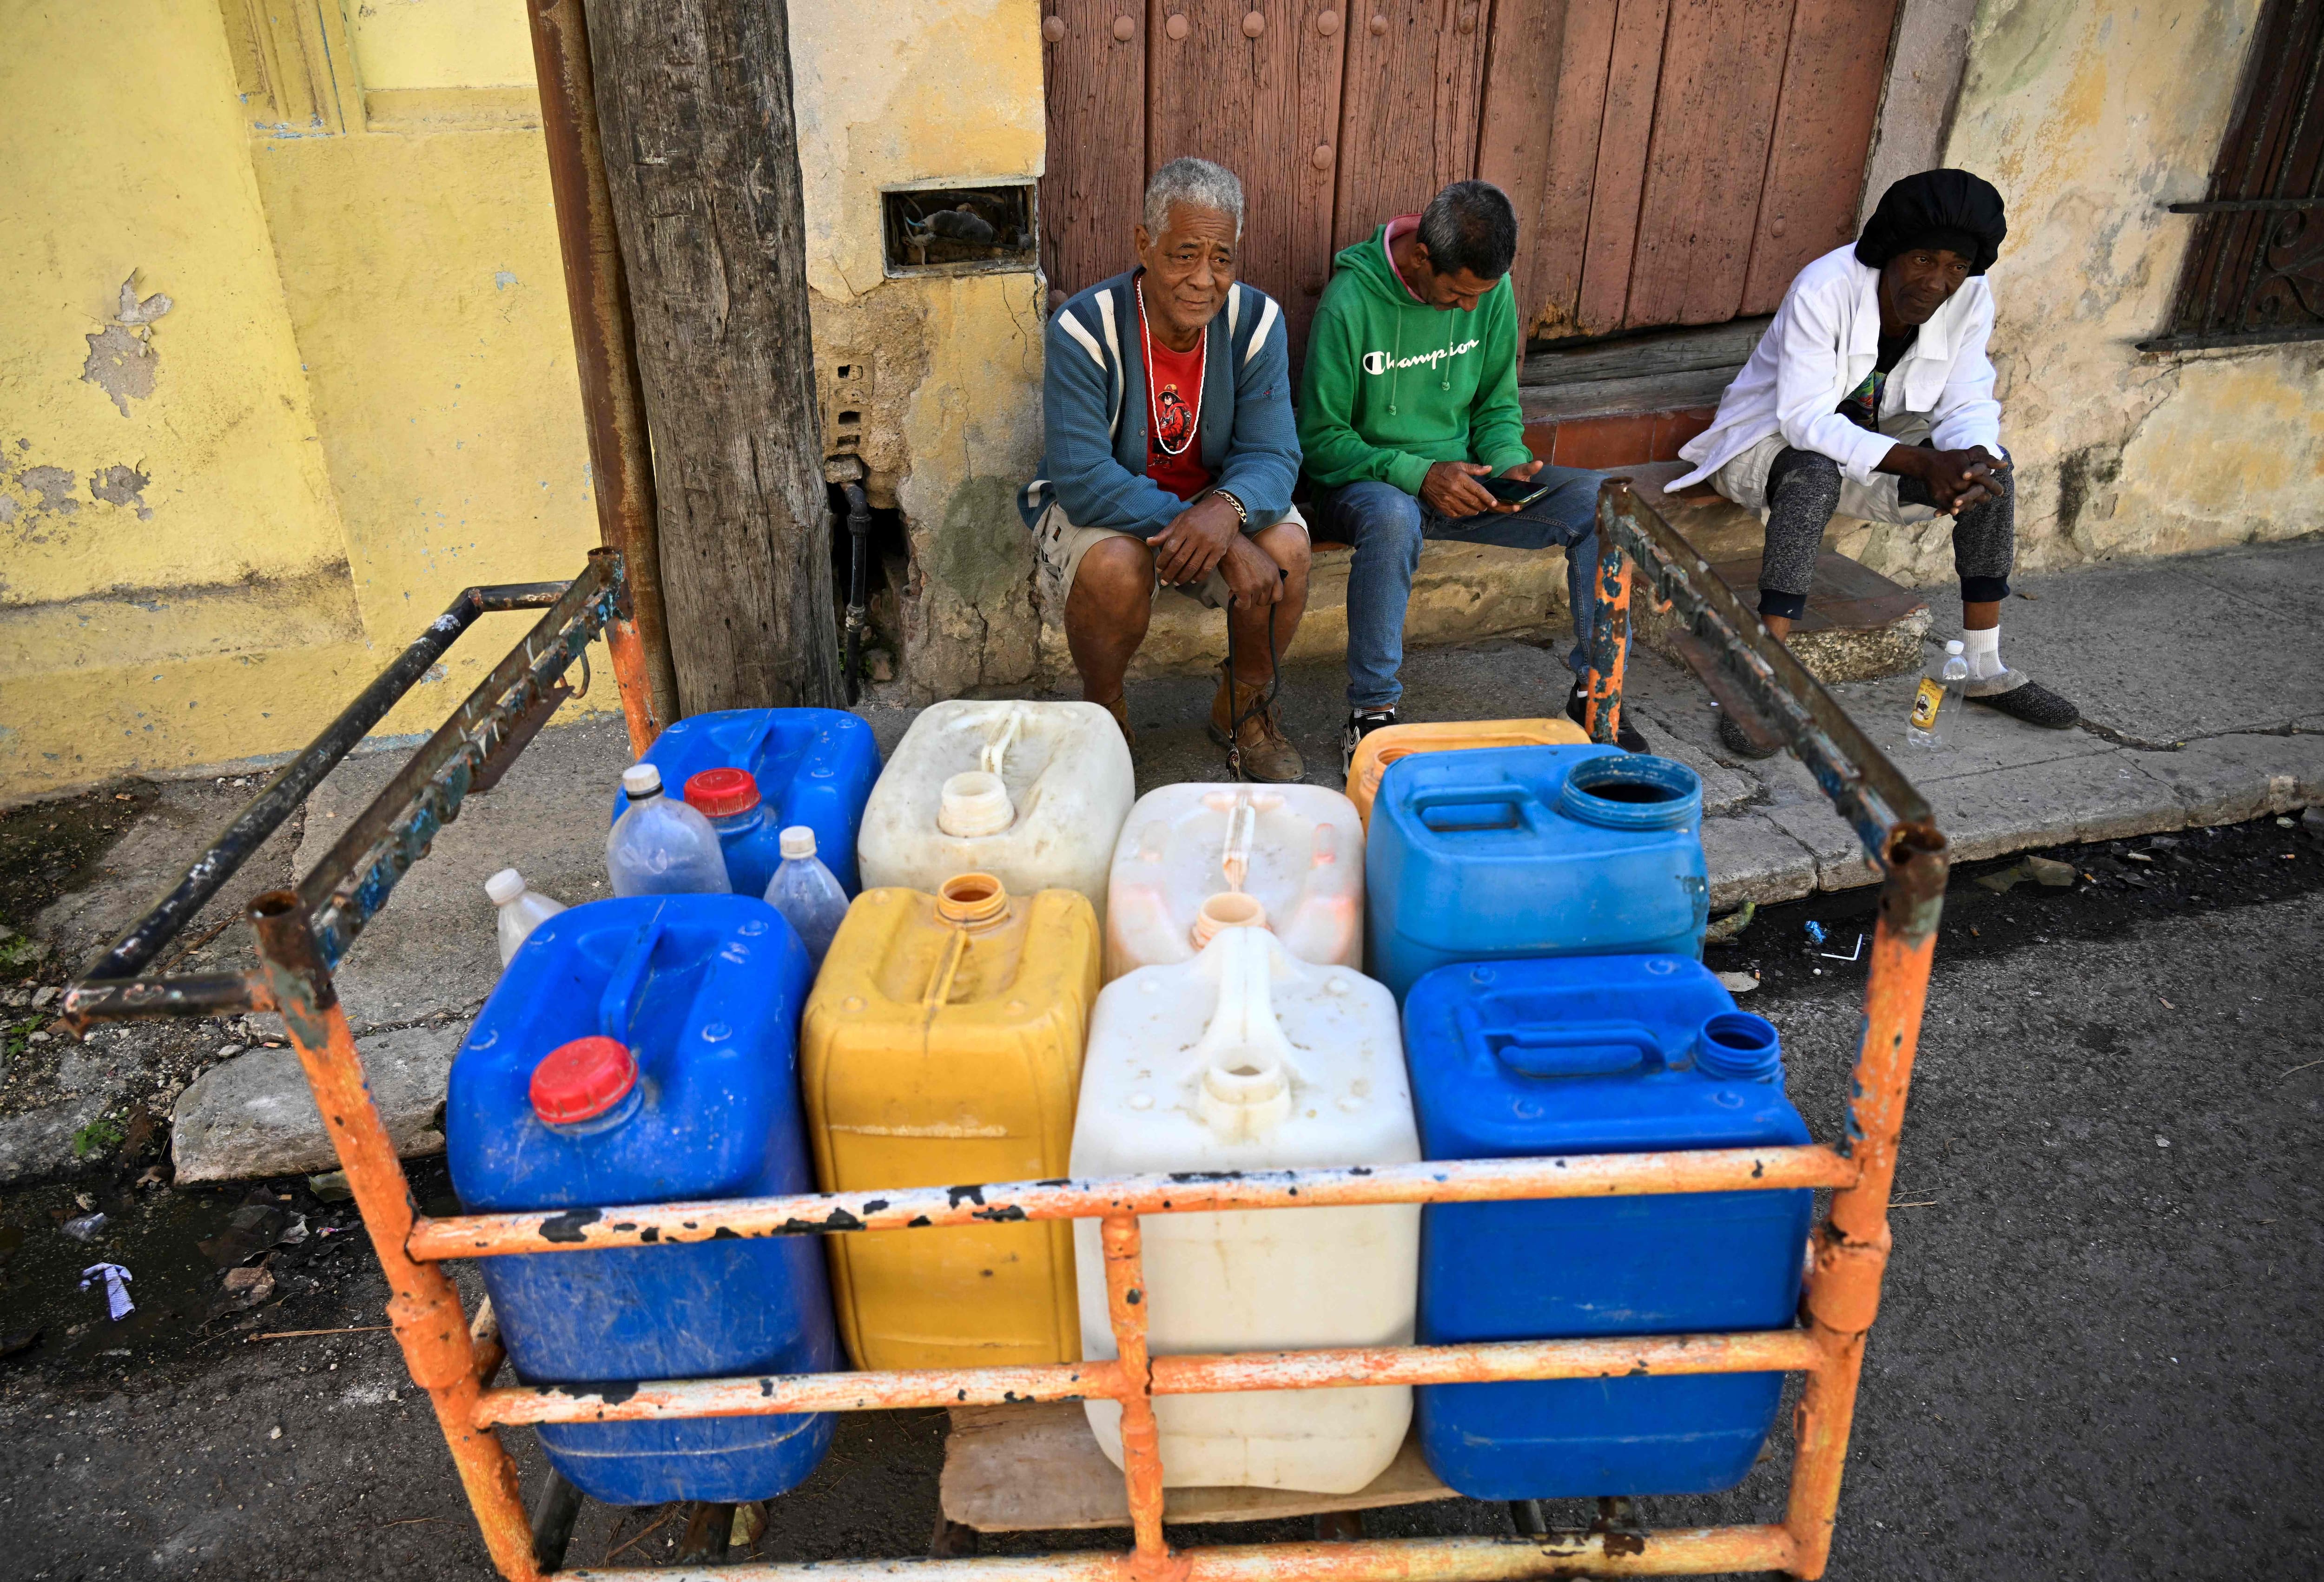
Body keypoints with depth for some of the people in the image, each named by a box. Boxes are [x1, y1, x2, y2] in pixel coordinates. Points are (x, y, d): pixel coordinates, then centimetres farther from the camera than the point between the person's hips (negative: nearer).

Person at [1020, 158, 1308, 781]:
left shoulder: (1256, 320, -12)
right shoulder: (1082, 329, -23)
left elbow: (1272, 453, -17)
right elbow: (1085, 478, -30)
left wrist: (1226, 509, -43)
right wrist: (1222, 543, -38)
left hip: (1216, 494, 3)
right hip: (1098, 507, -3)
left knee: (1285, 549, -25)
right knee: (1115, 566, -35)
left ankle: (1244, 706, 4)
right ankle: (1103, 711, -2)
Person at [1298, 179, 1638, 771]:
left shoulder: (1491, 290, 0)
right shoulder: (1351, 301, -17)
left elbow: (1498, 405, 11)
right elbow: (1320, 441, -14)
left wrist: (1506, 464, -11)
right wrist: (1419, 474, -25)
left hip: (1461, 477, 5)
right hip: (1366, 482, -5)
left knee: (1599, 498, -15)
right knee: (1393, 516, -42)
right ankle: (1372, 713, -27)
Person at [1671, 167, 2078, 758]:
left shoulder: (1970, 299, -10)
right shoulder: (1826, 287, -28)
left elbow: (1968, 408, -7)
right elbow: (1805, 420, -32)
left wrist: (1971, 457, -33)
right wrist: (1922, 464, -40)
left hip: (1871, 440, 6)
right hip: (1772, 441, -6)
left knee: (1992, 466, -11)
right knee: (1817, 477, -38)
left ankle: (1987, 671, 0)